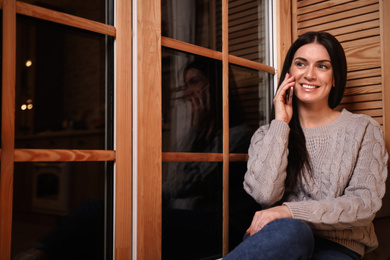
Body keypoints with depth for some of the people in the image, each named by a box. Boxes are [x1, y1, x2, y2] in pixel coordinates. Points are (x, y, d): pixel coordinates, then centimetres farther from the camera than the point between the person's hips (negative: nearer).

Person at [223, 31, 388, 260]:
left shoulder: (363, 130, 7)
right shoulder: (267, 135, 10)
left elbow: (366, 204, -5)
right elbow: (265, 195, -8)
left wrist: (292, 211, -19)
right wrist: (280, 123, -5)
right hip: (283, 238, 1)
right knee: (289, 231, -37)